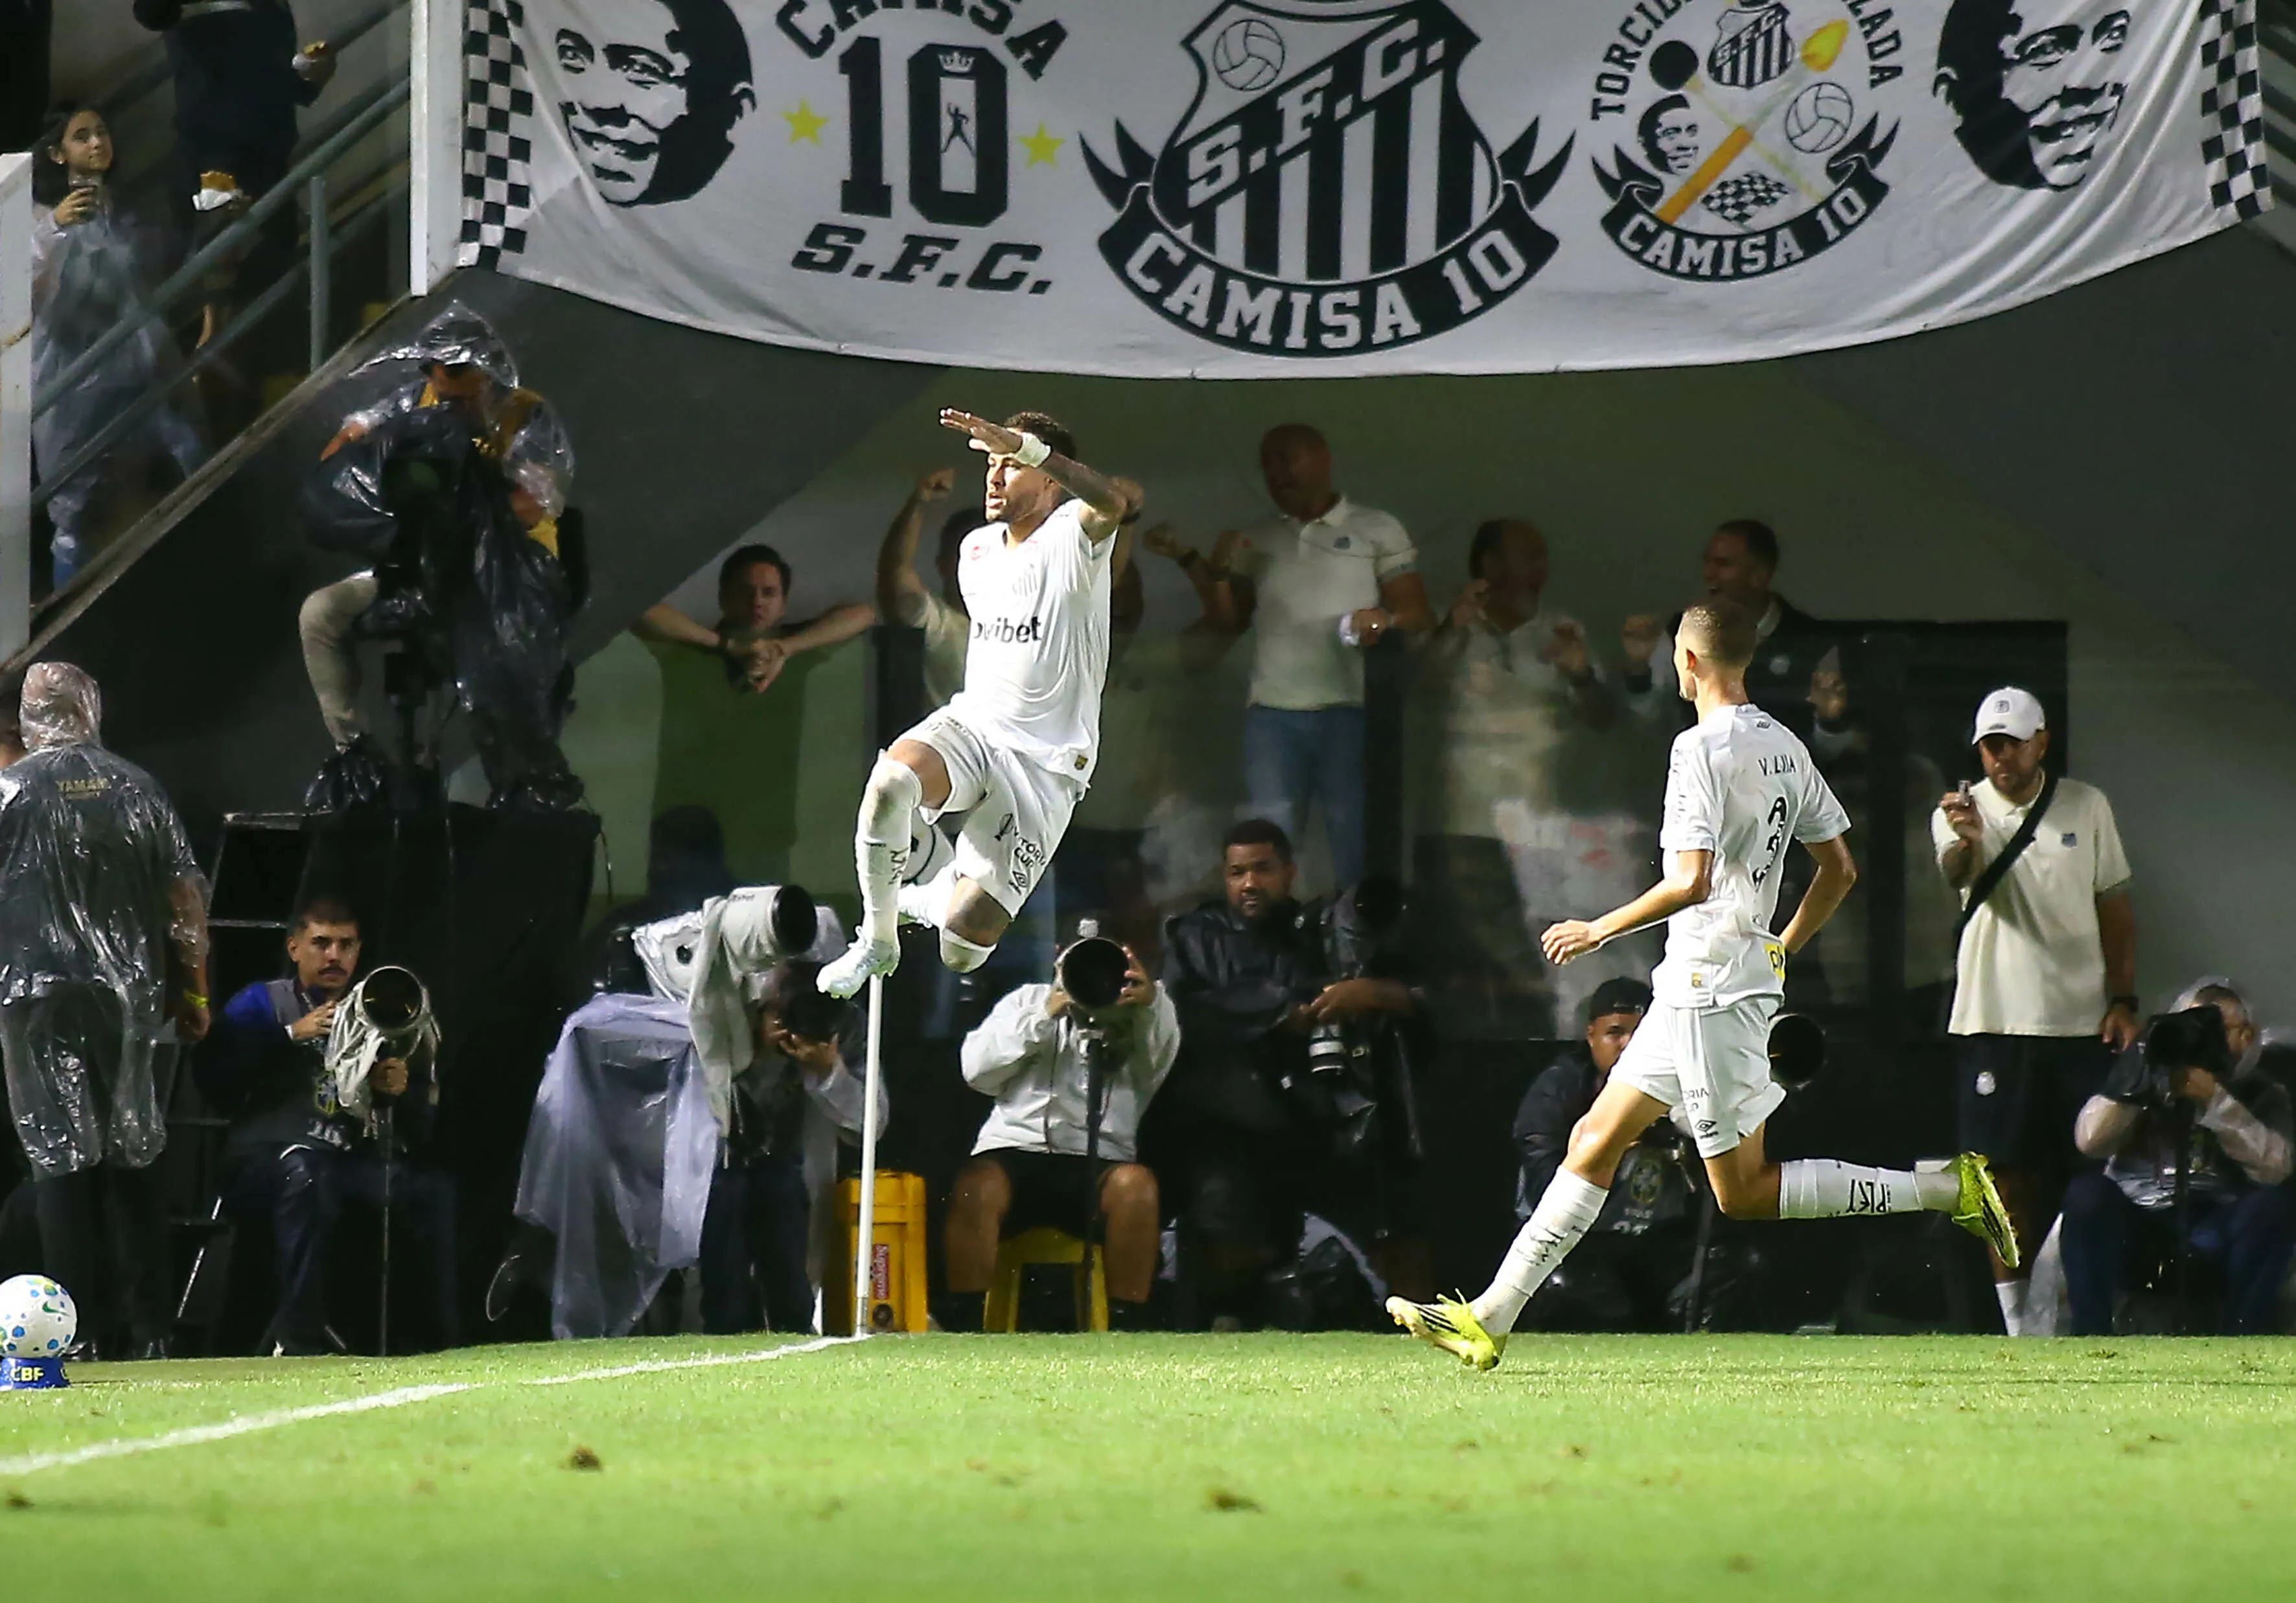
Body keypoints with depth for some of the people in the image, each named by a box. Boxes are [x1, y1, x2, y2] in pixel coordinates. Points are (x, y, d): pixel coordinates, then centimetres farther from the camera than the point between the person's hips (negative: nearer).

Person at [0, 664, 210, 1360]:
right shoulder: (139, 790, 7)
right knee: (136, 1158, 8)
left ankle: (84, 1332, -8)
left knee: (63, 1156, -3)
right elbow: (186, 895, 7)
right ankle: (148, 1333, 6)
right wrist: (193, 991, 13)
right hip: (132, 994, 4)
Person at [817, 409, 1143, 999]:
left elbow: (1116, 503, -36)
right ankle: (877, 940, -14)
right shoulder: (977, 550, 12)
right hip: (971, 727, 5)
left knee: (963, 945, -12)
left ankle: (935, 897, 27)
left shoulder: (1070, 538, -11)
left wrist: (1025, 446, -44)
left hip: (1046, 766, -5)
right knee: (890, 782, -35)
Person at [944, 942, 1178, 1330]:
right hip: (1016, 1150, 0)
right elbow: (976, 1069, 8)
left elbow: (1164, 1063, -5)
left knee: (1136, 1185, -33)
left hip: (1099, 1164, 0)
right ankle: (965, 1329, -29)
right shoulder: (1030, 1000, 19)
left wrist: (1153, 1004, -24)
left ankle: (1125, 1330, -29)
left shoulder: (1144, 1021, 18)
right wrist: (1043, 1019, -2)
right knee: (976, 1186, -33)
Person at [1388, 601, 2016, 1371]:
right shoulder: (1785, 747, 10)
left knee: (1743, 1191, -4)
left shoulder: (1701, 749, -17)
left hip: (1710, 988, -10)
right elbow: (1839, 870, 15)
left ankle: (1947, 1190, -9)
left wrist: (1600, 930, -12)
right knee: (1595, 1141, 10)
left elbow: (1691, 883, -25)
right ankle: (1491, 1318, 10)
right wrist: (1781, 952, 25)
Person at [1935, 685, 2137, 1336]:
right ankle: (2019, 1325, 3)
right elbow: (1957, 874, -23)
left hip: (2082, 1022, 2)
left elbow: (2115, 908, 11)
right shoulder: (1960, 813, 0)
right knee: (2008, 1175, -2)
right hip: (1996, 1021, -2)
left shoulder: (2086, 807, 6)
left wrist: (2123, 999, 2)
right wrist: (1966, 842, -47)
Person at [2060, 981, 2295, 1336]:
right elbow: (2090, 1142, -6)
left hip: (2215, 1229, 0)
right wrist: (2132, 1082, -18)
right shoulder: (2152, 1076, 10)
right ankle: (2090, 1337, -28)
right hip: (2136, 1224, 0)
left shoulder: (2259, 1092, 10)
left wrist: (2216, 1100, -18)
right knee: (2087, 1193, -28)